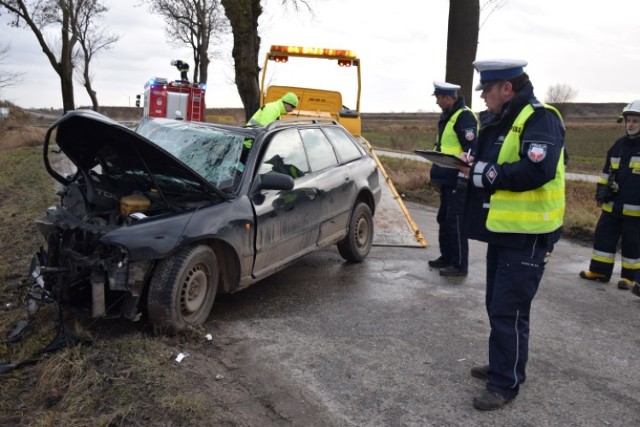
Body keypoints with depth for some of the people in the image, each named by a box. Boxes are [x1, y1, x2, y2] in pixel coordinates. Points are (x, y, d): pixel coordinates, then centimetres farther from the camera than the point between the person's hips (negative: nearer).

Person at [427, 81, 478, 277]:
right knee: (444, 219, 16)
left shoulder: (465, 117, -15)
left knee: (455, 221, -6)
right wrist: (437, 172, 24)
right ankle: (447, 257, 28)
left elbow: (471, 149, -21)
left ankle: (459, 264, 2)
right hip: (446, 179, 10)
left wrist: (464, 176, -23)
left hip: (457, 180, -10)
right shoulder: (446, 116, 16)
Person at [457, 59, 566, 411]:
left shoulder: (539, 119, -16)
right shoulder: (502, 121, 14)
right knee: (497, 304, 18)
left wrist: (483, 173, -21)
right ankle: (502, 365, 34)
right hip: (502, 229, 10)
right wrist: (474, 163, 1)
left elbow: (537, 171, -30)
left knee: (509, 310, -3)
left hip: (526, 235, -10)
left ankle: (505, 383, 10)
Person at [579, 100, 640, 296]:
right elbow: (607, 170, 20)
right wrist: (601, 189, 14)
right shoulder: (619, 144, 11)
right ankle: (600, 271, 20)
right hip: (612, 205, 6)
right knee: (603, 236, 9)